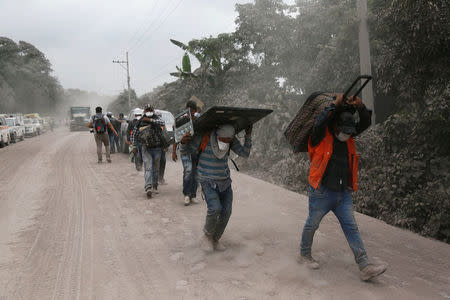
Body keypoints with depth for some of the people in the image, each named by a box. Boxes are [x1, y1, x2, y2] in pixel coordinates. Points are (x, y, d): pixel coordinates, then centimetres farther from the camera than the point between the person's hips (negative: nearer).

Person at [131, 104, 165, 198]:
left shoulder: (156, 119, 2)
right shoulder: (140, 122, 2)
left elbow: (162, 123, -22)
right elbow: (134, 134, 7)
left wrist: (150, 120, -25)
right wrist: (135, 146, 0)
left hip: (157, 148, 1)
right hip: (146, 149, -1)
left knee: (156, 169, 8)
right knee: (148, 168, -13)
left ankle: (154, 187, 20)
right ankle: (148, 188, -22)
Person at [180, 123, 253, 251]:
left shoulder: (231, 139, -6)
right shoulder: (203, 137, -18)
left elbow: (245, 153, -4)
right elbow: (185, 151, -11)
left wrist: (248, 135, -11)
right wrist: (183, 142, -33)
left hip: (224, 181, 4)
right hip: (208, 182, -4)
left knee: (226, 212, -3)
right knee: (215, 208, -23)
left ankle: (215, 239, 20)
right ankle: (207, 236, 5)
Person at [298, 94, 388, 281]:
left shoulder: (348, 137, 8)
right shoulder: (321, 137, -10)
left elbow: (365, 123, 3)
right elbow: (319, 123, -31)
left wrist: (360, 107, -14)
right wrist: (335, 105, -27)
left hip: (343, 194, 6)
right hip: (321, 193, -6)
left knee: (351, 228, 4)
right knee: (312, 225, 9)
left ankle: (365, 268, 6)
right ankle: (304, 255, 31)